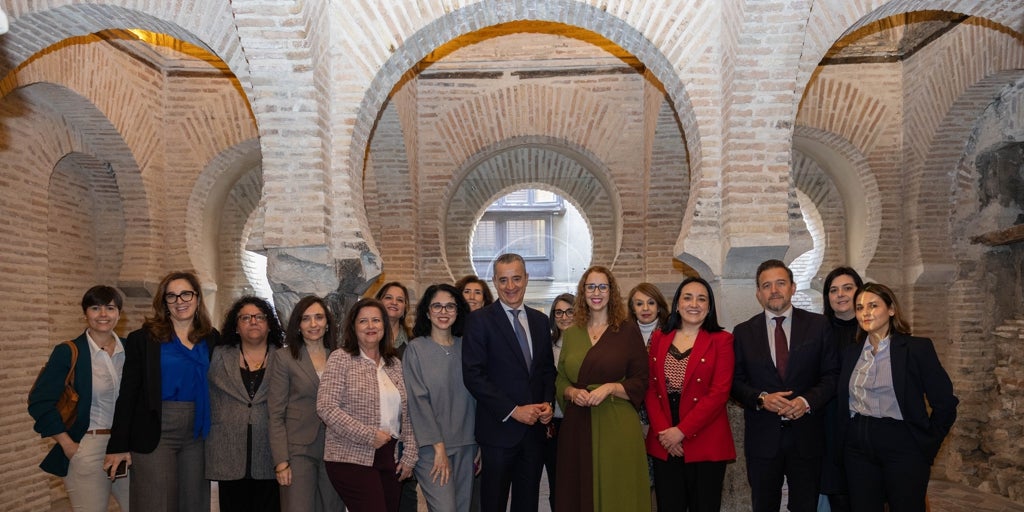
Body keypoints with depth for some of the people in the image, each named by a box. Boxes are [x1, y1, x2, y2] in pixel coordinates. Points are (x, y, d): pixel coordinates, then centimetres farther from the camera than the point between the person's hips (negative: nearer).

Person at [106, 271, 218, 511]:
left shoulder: (212, 339, 6)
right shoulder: (143, 339, -3)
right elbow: (128, 395, -4)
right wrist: (118, 446, -7)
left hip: (197, 435, 3)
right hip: (155, 434, -3)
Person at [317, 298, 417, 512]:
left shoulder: (395, 363, 12)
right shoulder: (341, 359, -3)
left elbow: (406, 414, 13)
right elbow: (326, 408, -12)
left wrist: (409, 456, 6)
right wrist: (368, 435, -14)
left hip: (390, 459, 5)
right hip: (352, 459, -5)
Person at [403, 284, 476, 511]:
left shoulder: (465, 347, 7)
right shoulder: (416, 348, -3)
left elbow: (474, 396, 10)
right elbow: (418, 400, -8)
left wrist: (479, 445, 6)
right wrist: (438, 446, -13)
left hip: (466, 445, 4)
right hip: (432, 447, -4)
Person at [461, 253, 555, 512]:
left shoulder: (540, 320, 10)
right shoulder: (479, 321, -7)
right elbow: (473, 376, -13)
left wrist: (548, 403, -2)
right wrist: (514, 411, -15)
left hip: (535, 428, 5)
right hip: (499, 429, -4)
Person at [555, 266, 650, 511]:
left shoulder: (628, 330, 0)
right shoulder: (571, 334, 11)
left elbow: (641, 382, -1)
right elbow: (561, 379, 15)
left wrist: (610, 388, -15)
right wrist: (572, 392, -5)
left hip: (617, 426, -3)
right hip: (577, 426, 3)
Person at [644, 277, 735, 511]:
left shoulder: (721, 340, -1)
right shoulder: (660, 338, 10)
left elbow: (719, 393, -10)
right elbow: (650, 388, 5)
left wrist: (681, 431, -13)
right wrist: (663, 431, -8)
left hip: (705, 445, -3)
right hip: (664, 444, 3)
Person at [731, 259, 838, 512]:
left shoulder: (818, 325, 3)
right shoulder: (743, 332, 5)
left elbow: (832, 375, 1)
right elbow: (736, 381, 3)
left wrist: (807, 401, -15)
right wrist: (762, 398, -14)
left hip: (807, 436, 0)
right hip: (762, 437, 1)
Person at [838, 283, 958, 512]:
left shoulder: (917, 348, -4)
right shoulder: (851, 354, 9)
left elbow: (945, 402, -5)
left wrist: (928, 445, -4)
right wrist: (844, 445, 6)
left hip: (903, 448, -4)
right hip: (858, 449, 4)